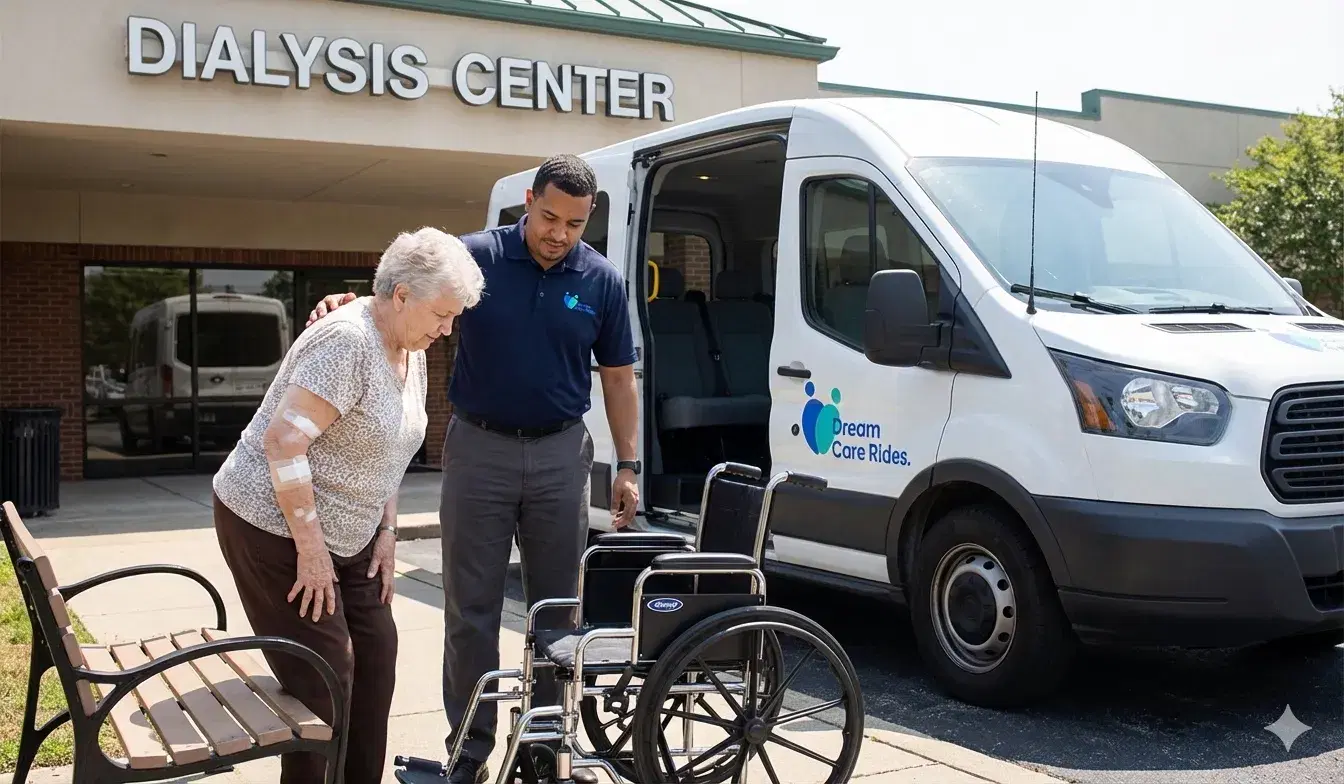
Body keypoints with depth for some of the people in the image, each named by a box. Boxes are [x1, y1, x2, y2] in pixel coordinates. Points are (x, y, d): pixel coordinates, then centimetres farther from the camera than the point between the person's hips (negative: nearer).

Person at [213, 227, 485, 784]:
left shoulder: (410, 353, 5)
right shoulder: (347, 342, -23)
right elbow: (284, 442, -27)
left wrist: (387, 532, 9)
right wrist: (310, 548, -24)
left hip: (346, 533, 9)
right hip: (273, 526, -9)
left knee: (376, 654, 10)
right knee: (324, 678, -6)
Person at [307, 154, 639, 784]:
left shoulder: (602, 281, -1)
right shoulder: (475, 256, -6)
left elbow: (618, 378, 6)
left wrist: (627, 465, 3)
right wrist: (350, 302, -22)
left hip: (560, 454, 1)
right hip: (479, 449, -1)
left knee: (557, 607, 11)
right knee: (471, 611, 4)